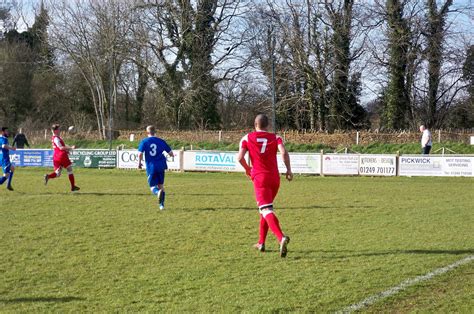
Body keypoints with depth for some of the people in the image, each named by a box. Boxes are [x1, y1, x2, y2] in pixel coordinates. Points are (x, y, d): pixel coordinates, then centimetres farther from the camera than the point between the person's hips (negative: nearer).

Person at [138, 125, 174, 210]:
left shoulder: (144, 141, -1)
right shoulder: (161, 141, 5)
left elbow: (140, 154, -12)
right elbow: (170, 153, 8)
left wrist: (139, 163, 4)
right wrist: (172, 155, 31)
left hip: (151, 167, -2)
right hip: (161, 166, 2)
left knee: (153, 186, 5)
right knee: (161, 185, 16)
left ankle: (158, 192, -29)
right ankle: (161, 205, 11)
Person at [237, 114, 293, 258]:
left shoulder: (247, 138, 6)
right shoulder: (275, 137, 8)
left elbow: (240, 157, -4)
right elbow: (283, 152, -10)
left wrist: (247, 169, 14)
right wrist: (289, 170, -3)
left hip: (259, 177, -4)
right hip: (275, 177, 4)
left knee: (266, 210, -15)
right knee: (265, 208, 22)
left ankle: (281, 238, -39)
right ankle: (261, 243, 27)